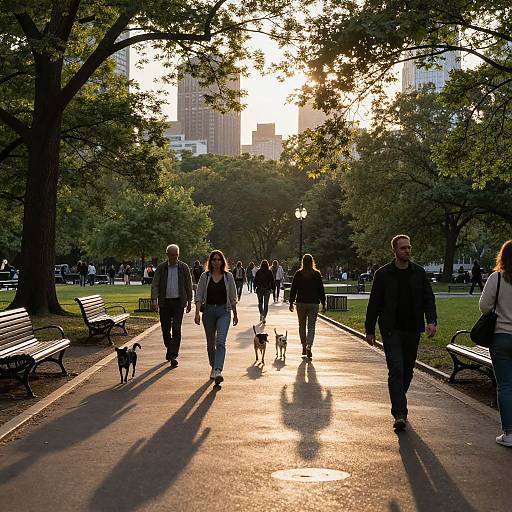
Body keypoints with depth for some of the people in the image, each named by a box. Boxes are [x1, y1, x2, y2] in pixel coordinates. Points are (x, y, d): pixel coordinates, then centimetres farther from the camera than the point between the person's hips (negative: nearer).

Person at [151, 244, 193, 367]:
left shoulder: (184, 267, 3)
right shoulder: (161, 268, 2)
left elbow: (188, 285, 8)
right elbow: (155, 284, -1)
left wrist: (189, 302, 6)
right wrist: (154, 299, -15)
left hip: (178, 302, -1)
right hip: (164, 302, 1)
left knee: (176, 329, -9)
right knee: (165, 329, 8)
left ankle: (173, 356, -9)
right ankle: (169, 349, 32)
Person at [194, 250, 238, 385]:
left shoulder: (228, 276, 2)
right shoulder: (205, 276, 2)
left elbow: (233, 297, 8)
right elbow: (199, 295, 1)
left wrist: (235, 314, 10)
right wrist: (197, 313, -9)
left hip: (224, 311, -2)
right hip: (208, 310, 2)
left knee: (221, 342, -16)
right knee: (210, 342, 12)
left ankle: (218, 371, -25)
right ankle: (213, 367, 32)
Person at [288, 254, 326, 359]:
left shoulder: (298, 274, -2)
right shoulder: (317, 274, -3)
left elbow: (293, 289, 0)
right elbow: (321, 290, 0)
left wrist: (291, 303, 8)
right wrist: (323, 304, 7)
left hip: (301, 303, 1)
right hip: (313, 303, -1)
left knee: (302, 326, 15)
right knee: (311, 327, 1)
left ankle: (304, 347, 19)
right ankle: (309, 347, -15)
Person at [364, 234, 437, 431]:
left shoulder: (419, 272, 7)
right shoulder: (383, 274, -1)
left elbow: (428, 298, 7)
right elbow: (374, 303, 3)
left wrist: (431, 320, -10)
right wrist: (370, 330, 2)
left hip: (413, 330, 3)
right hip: (391, 331, -3)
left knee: (407, 371, 11)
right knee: (396, 370, -13)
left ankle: (398, 405, 30)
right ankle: (399, 414, -16)